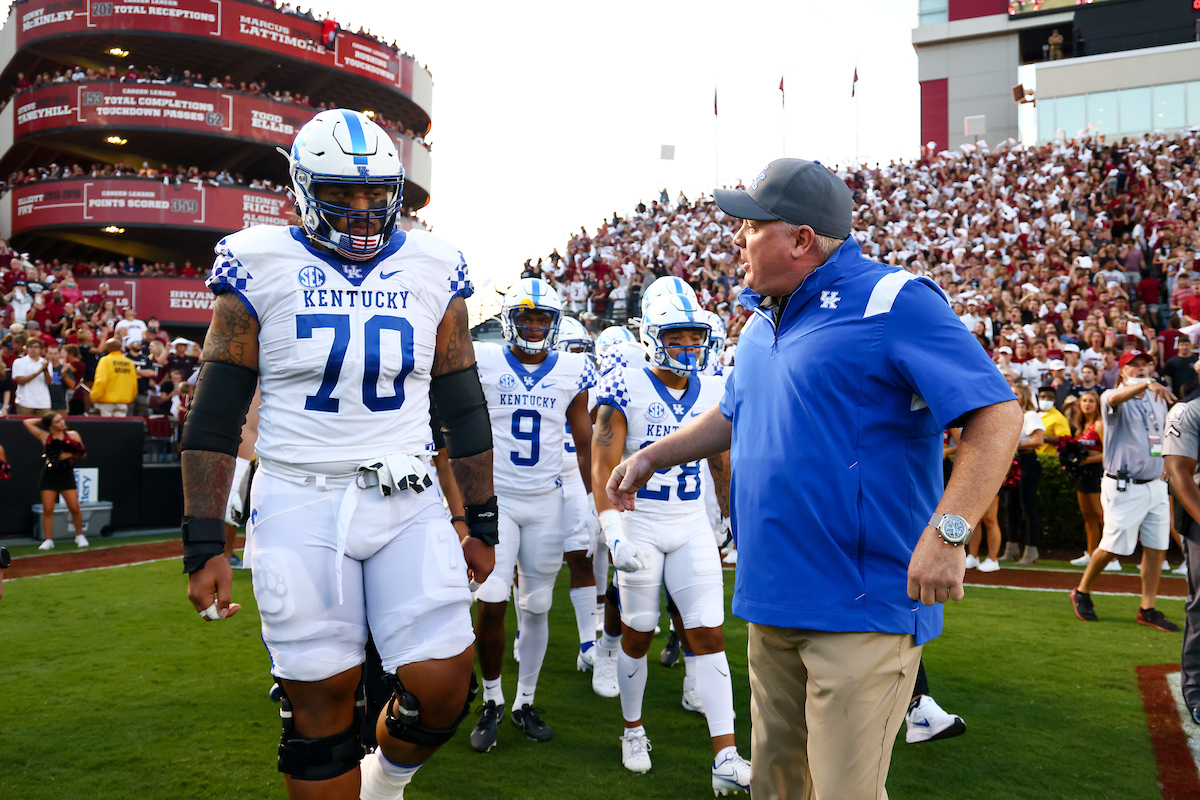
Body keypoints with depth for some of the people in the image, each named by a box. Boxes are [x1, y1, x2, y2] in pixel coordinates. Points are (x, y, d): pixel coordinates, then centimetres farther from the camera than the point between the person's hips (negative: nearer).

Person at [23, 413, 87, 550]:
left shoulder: (72, 435, 9)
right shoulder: (45, 437, 9)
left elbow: (83, 453, 10)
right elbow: (27, 422, 9)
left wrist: (70, 454, -6)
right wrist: (42, 420, 15)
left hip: (66, 475, 0)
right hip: (49, 475, 0)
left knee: (74, 508, -6)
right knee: (47, 510, -2)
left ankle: (80, 536, 12)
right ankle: (48, 540, 8)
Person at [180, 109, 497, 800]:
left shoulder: (433, 271, 7)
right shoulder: (261, 270, 0)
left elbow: (465, 408, 11)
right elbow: (214, 417, 1)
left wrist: (481, 522, 11)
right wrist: (204, 547, -3)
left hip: (409, 504, 2)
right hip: (301, 505, -2)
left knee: (444, 686, -1)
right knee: (321, 700, 3)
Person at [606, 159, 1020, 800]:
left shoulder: (889, 302, -13)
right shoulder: (761, 321, 12)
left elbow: (996, 413, -18)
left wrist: (948, 532, -25)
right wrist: (652, 456, 19)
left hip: (861, 606, -8)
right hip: (772, 601, 8)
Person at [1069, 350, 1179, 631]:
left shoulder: (1158, 401, 13)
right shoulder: (1113, 397, -7)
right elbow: (1114, 399, -33)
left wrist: (1165, 469, 12)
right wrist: (1147, 384, -50)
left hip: (1155, 485, 6)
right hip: (1124, 487, -6)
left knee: (1157, 547, 4)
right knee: (1113, 546, -3)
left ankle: (1148, 609, 13)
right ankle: (1082, 592, 18)